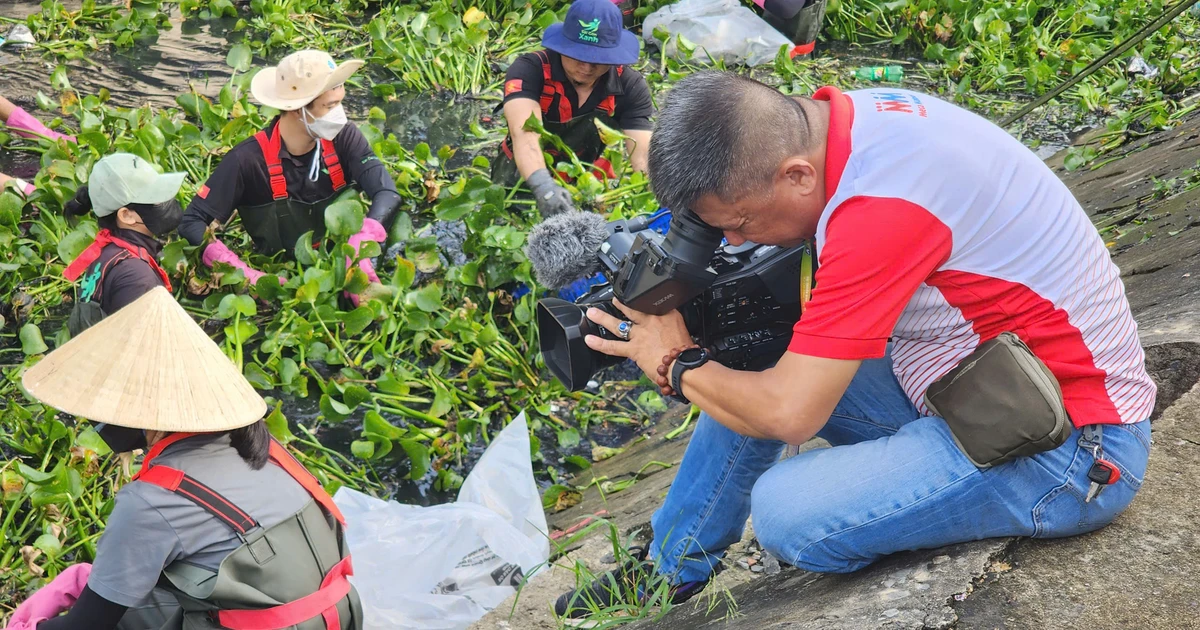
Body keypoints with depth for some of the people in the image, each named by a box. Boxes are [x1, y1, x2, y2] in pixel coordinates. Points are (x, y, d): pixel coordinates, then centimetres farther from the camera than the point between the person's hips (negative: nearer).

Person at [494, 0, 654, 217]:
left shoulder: (630, 86, -15)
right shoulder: (529, 70, -25)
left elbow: (643, 157, -24)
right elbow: (524, 132, -41)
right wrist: (543, 184, -60)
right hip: (523, 179, -2)